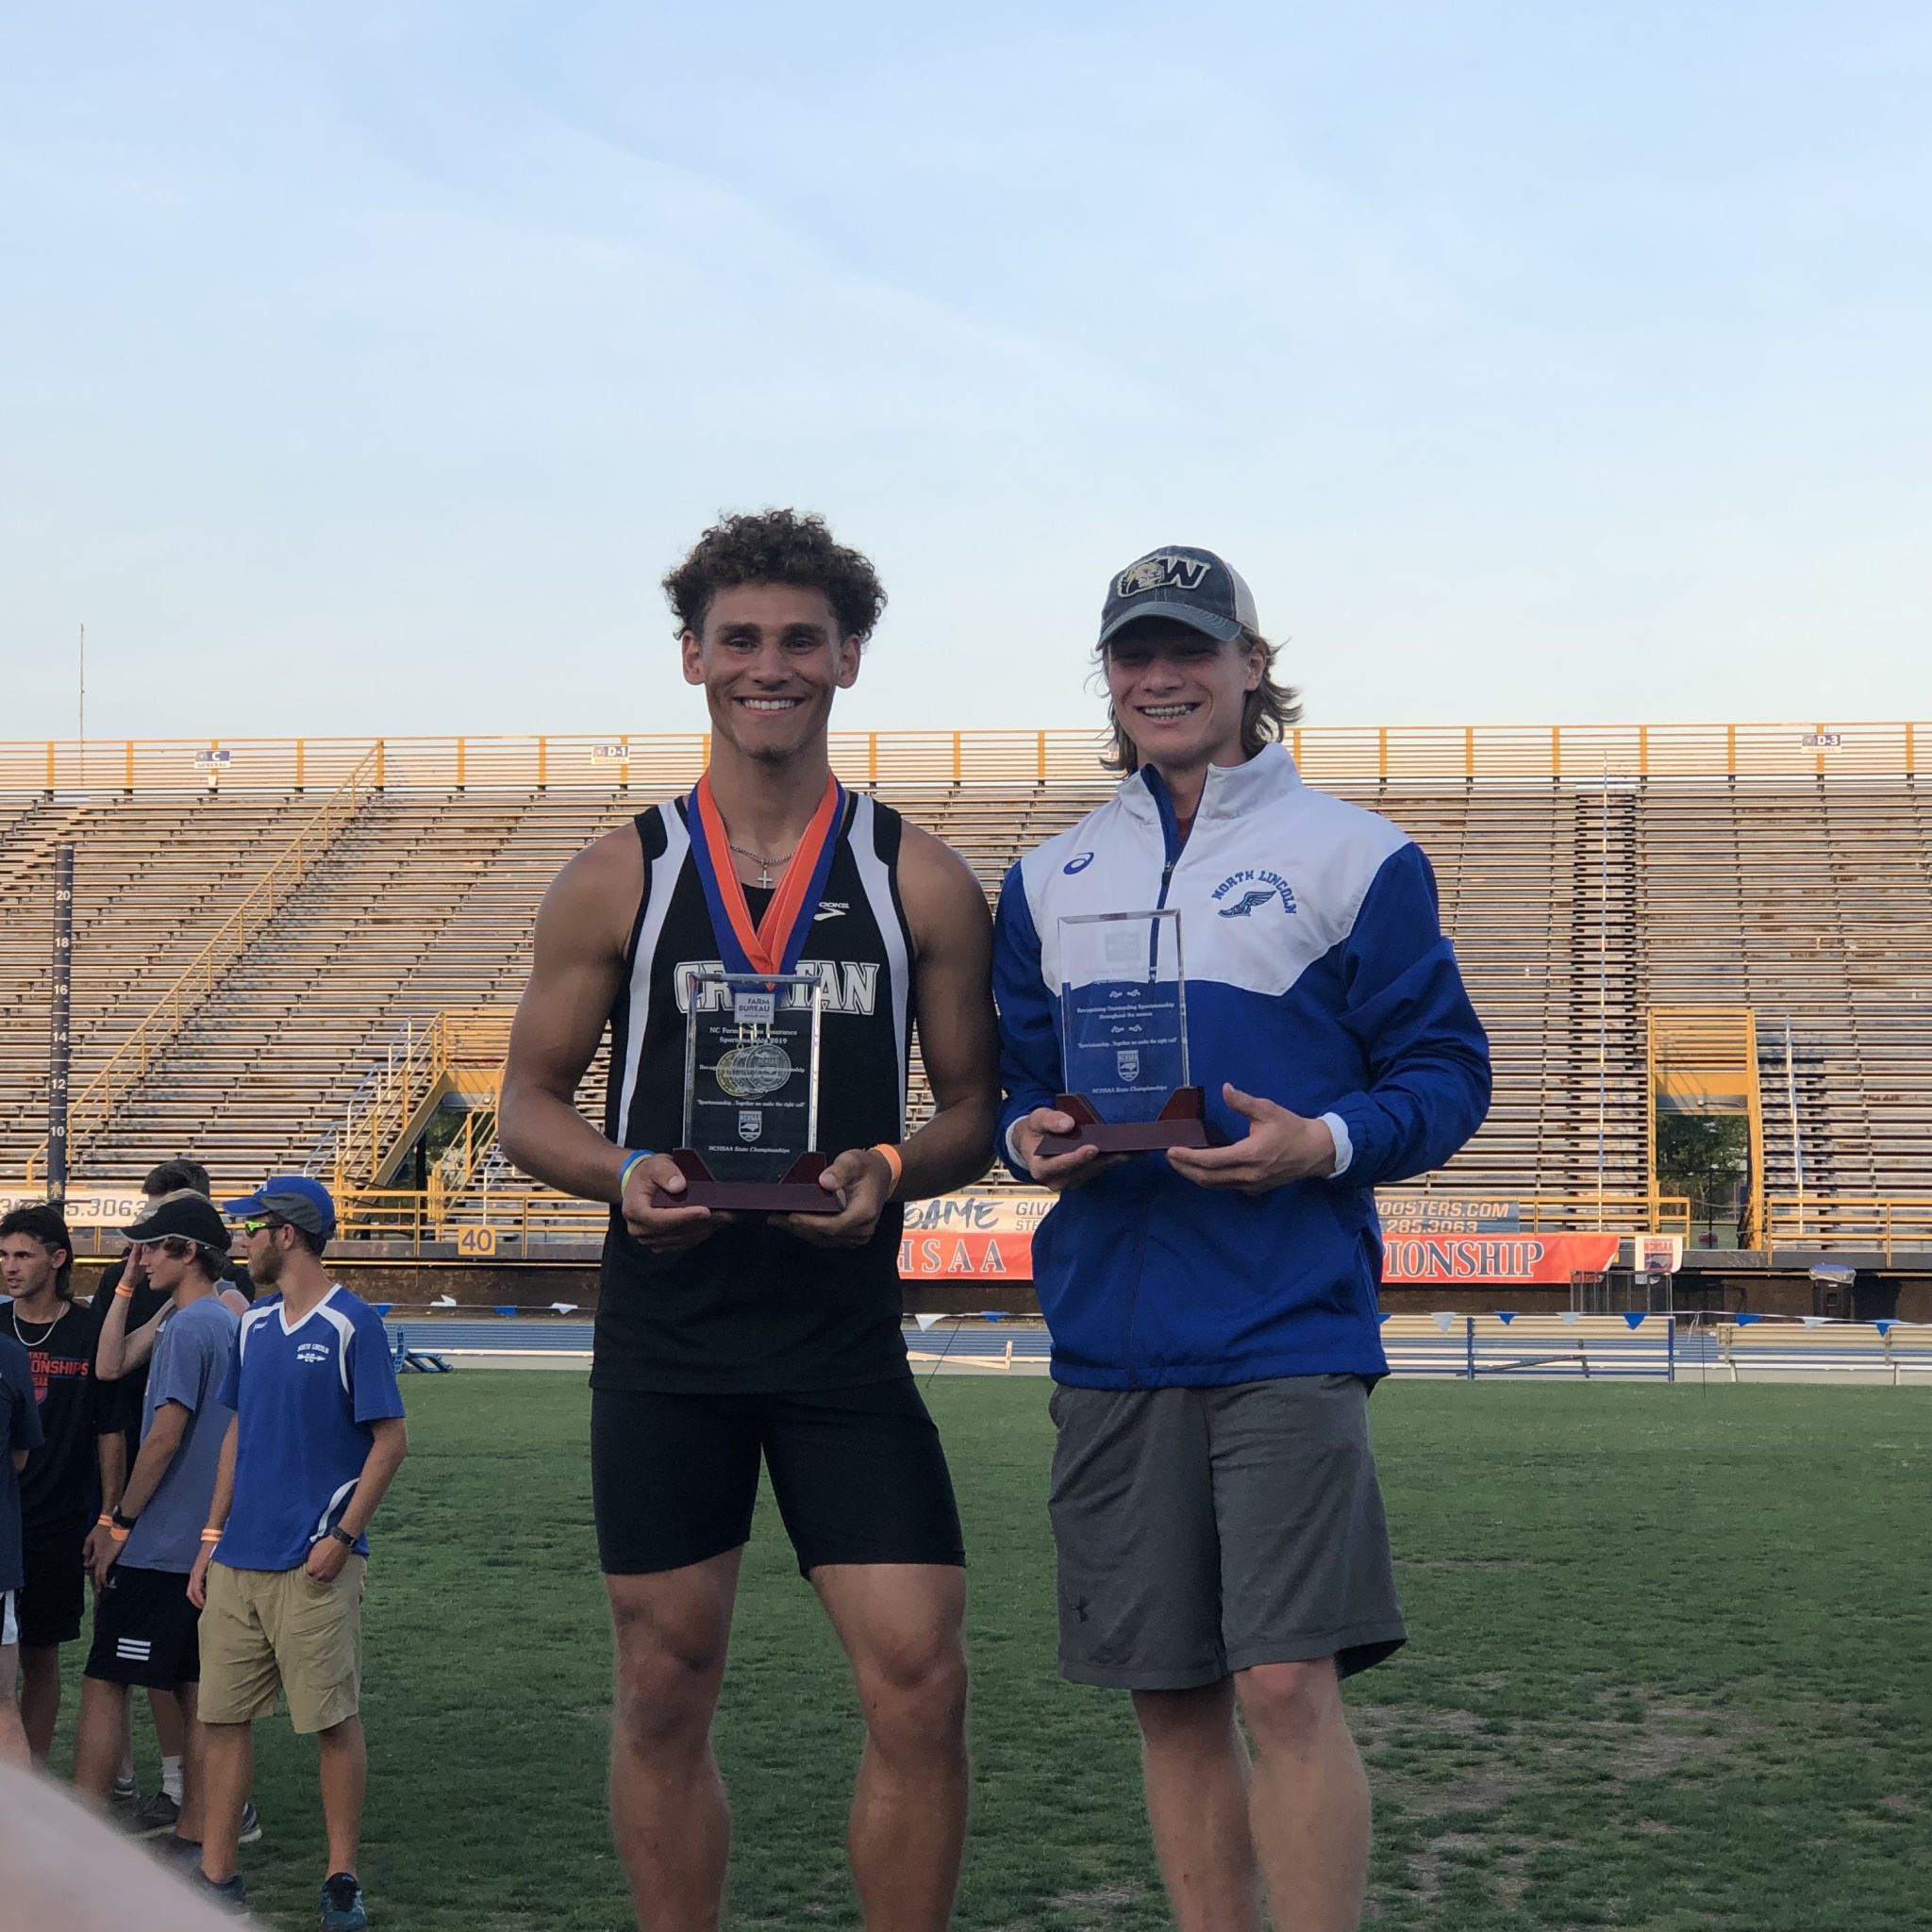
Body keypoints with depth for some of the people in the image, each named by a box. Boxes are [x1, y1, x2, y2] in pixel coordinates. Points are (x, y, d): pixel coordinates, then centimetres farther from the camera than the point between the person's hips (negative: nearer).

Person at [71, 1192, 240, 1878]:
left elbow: (164, 1437, -17)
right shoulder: (232, 1323, 12)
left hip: (160, 1544, -9)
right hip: (211, 1541, 9)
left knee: (103, 1681, -4)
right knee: (194, 1688, 10)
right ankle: (192, 1835, 12)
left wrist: (119, 1526, -11)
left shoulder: (188, 1326, -15)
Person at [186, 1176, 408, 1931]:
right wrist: (212, 1538, 14)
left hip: (314, 1563, -7)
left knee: (333, 1721, -1)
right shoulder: (255, 1324, 12)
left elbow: (391, 1441, -10)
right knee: (221, 1716, 7)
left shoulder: (351, 1324, -9)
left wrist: (342, 1537, -15)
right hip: (239, 1558, 7)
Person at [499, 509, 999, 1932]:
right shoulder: (620, 879, 5)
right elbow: (531, 1106, 8)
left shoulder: (921, 881, 5)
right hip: (664, 1340, 1)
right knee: (666, 1694, 7)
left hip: (848, 1334, 0)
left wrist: (889, 1172, -14)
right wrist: (626, 1174, -13)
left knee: (921, 1682, -8)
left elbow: (975, 1108, 8)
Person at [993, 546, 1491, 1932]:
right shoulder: (1050, 879, 16)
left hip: (1289, 1333, -4)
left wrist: (1327, 1143, -16)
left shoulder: (1353, 855, 3)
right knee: (1173, 1700, 8)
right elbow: (1016, 1078, 21)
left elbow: (1446, 1072, 2)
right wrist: (1031, 1139, -2)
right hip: (1112, 1336, 4)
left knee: (1287, 1684, -12)